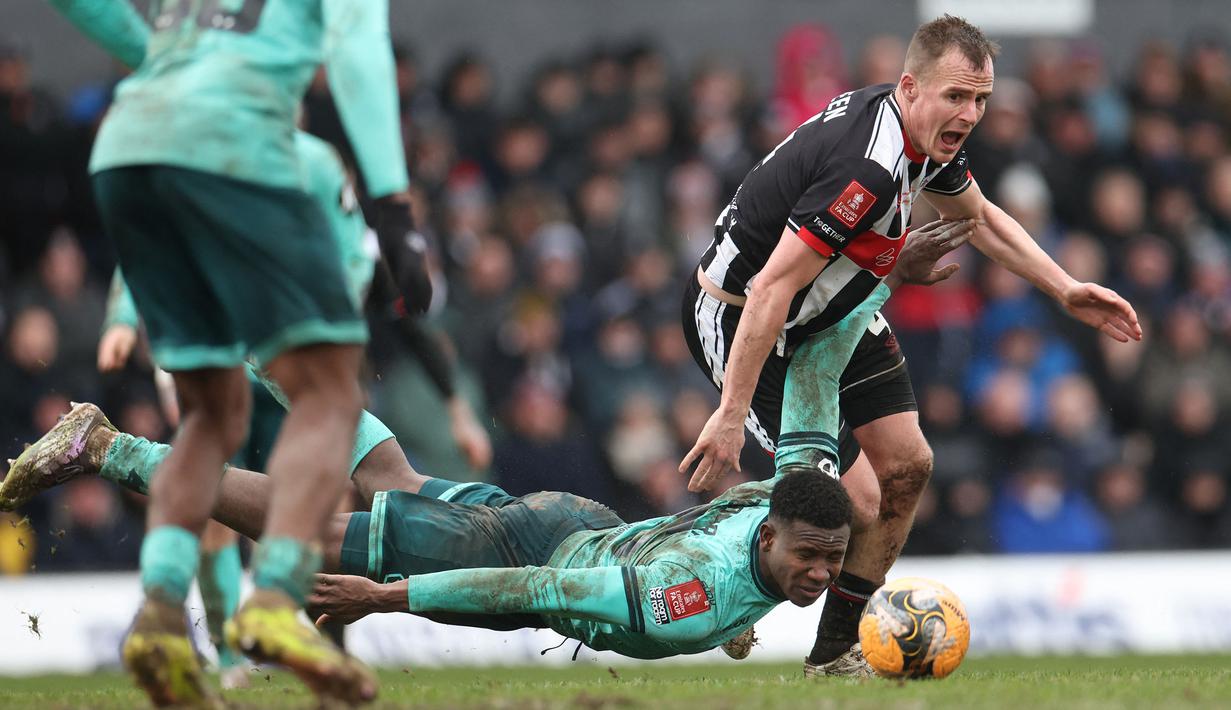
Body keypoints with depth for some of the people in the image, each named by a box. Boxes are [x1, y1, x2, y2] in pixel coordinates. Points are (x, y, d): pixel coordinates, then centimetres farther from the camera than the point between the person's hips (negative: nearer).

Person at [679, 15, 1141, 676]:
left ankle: (839, 648, 23)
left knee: (906, 466, 10)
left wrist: (1067, 291, 11)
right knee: (855, 503, -14)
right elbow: (773, 288, -34)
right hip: (735, 318, -10)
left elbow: (977, 216, 20)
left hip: (827, 313, 10)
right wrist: (730, 415, -33)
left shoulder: (929, 135, -3)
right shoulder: (869, 168, -33)